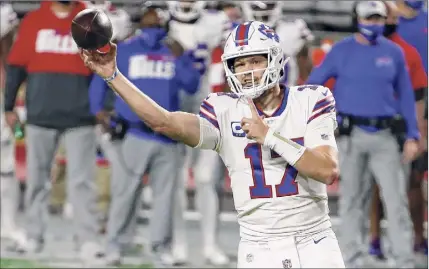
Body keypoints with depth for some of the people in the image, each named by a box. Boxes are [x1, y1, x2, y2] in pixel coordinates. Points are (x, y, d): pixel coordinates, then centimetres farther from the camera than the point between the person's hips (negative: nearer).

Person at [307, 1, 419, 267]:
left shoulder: (394, 53, 6)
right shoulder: (342, 51, 1)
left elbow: (405, 95, 11)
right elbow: (314, 83, 5)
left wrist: (412, 136, 6)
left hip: (384, 136, 1)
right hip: (352, 135, -1)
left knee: (397, 199, -4)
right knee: (351, 199, 5)